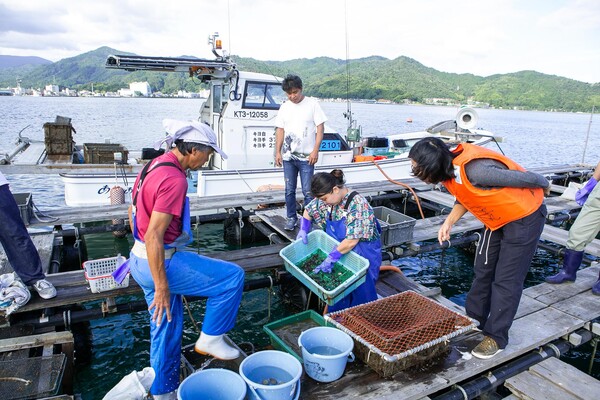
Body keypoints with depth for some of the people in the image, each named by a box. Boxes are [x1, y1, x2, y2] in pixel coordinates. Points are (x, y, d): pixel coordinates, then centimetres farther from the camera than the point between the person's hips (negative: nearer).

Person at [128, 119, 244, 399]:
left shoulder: (154, 166, 8)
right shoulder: (174, 178, -23)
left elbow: (133, 212, 19)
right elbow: (153, 237, -27)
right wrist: (161, 287, -21)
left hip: (140, 259, 10)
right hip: (160, 263, -10)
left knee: (167, 325, 21)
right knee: (232, 277, -3)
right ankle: (211, 339, 13)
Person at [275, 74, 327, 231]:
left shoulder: (312, 104, -2)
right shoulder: (284, 107, 10)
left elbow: (320, 128, -4)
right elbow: (280, 130, 13)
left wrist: (315, 151, -11)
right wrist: (277, 152, 6)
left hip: (306, 156, -4)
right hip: (288, 156, 4)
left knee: (308, 192, -2)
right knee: (289, 191, 10)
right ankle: (291, 218, 24)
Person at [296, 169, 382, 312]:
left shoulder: (358, 204, -27)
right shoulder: (329, 198, -5)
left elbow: (351, 241, -29)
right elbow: (308, 210, 13)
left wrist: (331, 258, -23)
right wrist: (303, 230, -2)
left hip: (363, 254, -6)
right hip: (341, 253, 7)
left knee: (360, 293, 4)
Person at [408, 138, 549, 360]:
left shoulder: (475, 170, -38)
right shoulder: (449, 169, -12)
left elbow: (525, 178, -24)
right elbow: (465, 195, 6)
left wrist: (545, 186, -4)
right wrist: (449, 221, -7)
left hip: (524, 216, -8)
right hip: (498, 219, 8)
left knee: (507, 280, -2)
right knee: (483, 272, 14)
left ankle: (496, 337, 11)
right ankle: (473, 323, 28)